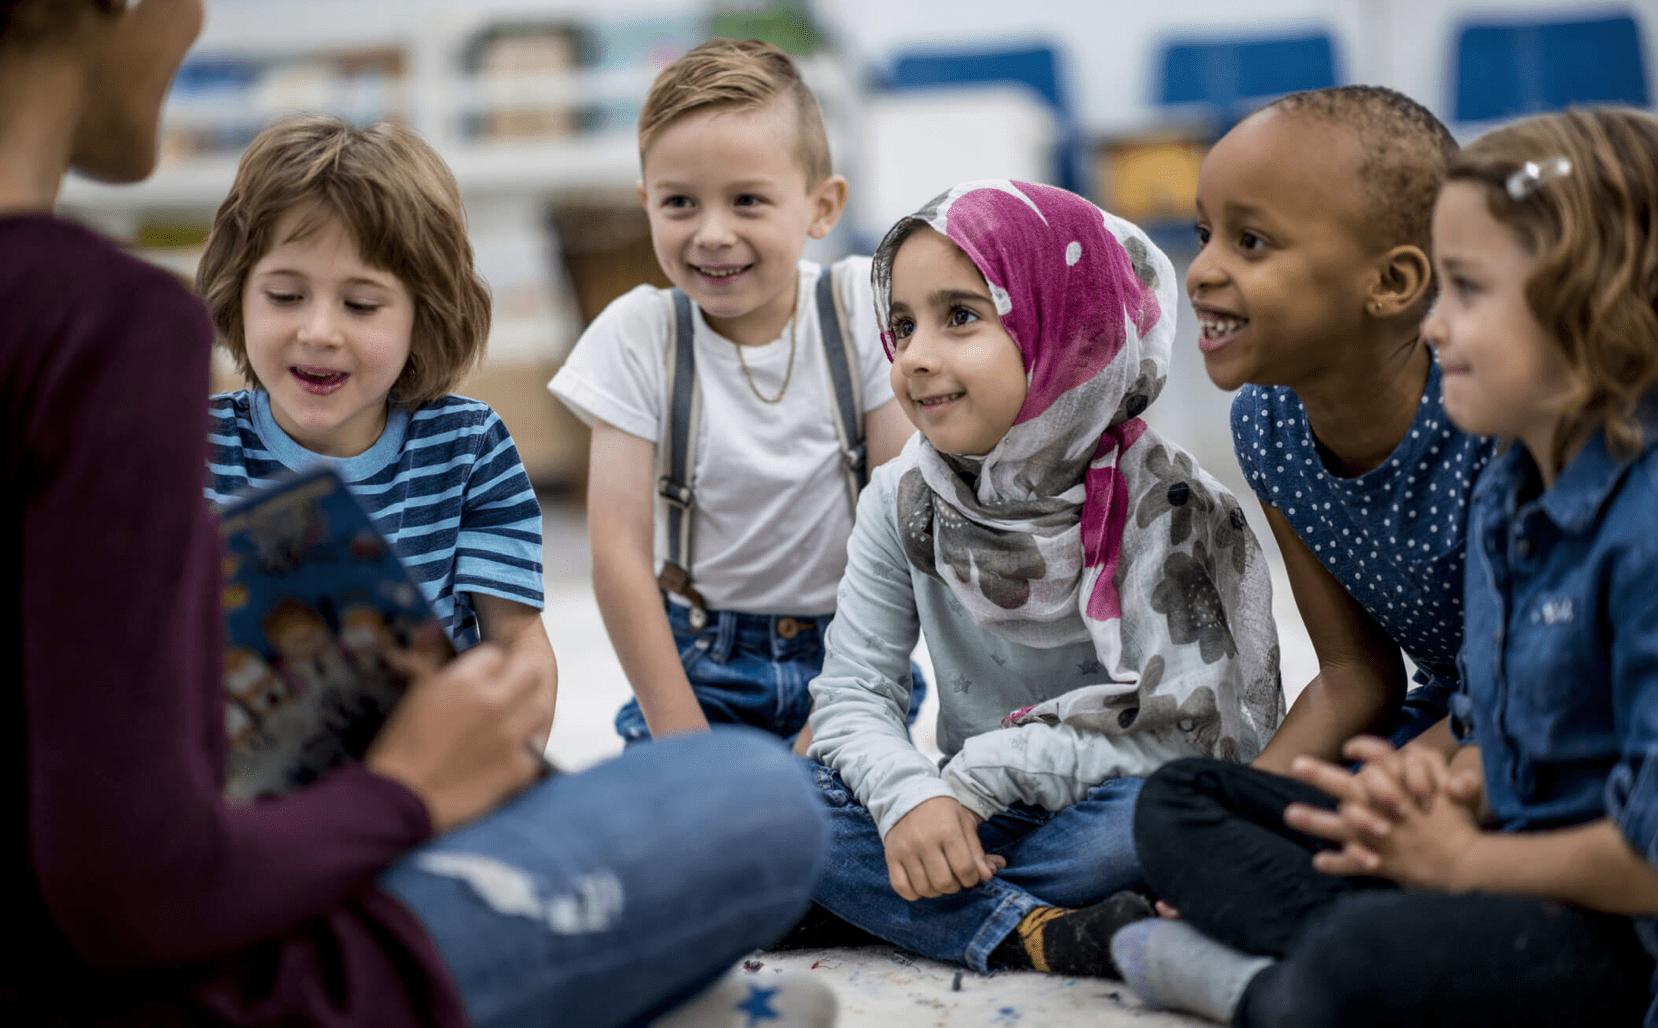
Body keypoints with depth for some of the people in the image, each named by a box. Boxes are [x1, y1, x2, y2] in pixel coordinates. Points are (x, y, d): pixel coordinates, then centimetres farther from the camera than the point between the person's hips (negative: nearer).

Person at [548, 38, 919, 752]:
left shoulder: (861, 307, -7)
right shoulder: (636, 336, -8)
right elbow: (619, 553, -10)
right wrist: (682, 739, -14)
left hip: (846, 650, 0)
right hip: (698, 662, 0)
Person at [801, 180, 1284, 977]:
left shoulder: (1166, 505, -14)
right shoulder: (904, 501, -1)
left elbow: (1174, 731, -20)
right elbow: (853, 694, -4)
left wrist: (979, 775, -22)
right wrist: (909, 797, -25)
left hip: (1102, 817, -3)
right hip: (973, 823, 4)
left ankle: (883, 908, -18)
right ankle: (1031, 935, -29)